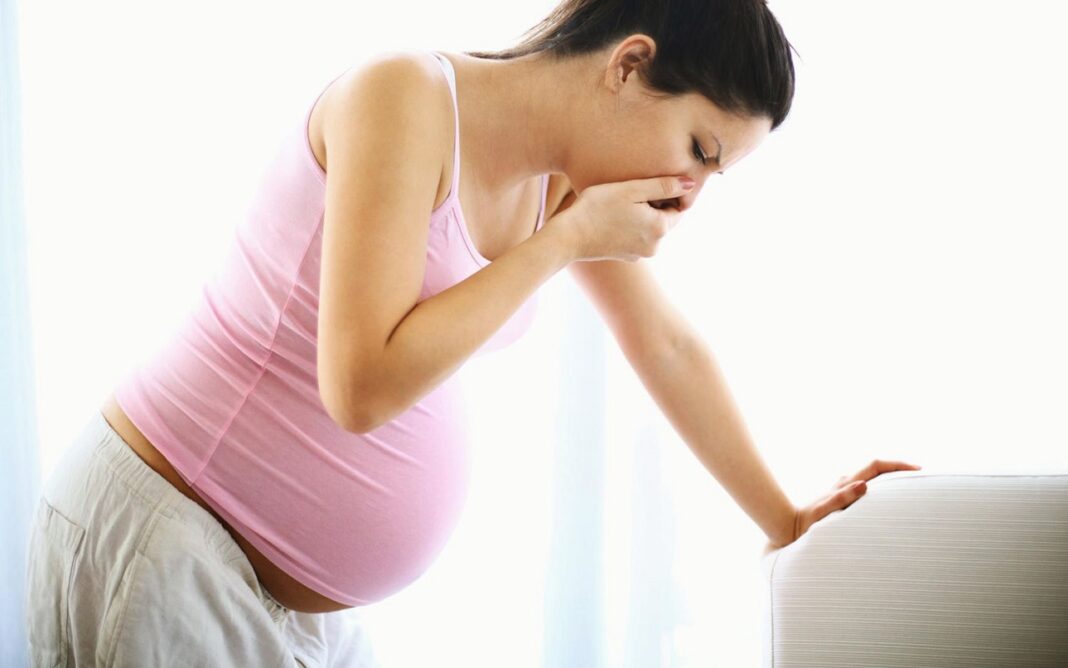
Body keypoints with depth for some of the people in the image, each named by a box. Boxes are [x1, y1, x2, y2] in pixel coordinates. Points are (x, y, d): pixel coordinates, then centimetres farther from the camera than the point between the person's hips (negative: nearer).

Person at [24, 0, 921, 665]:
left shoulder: (567, 179, 3)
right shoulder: (405, 95, -21)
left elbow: (668, 347, 17)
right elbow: (363, 386, -28)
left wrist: (786, 522, 22)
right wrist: (564, 240, -21)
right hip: (163, 543, -7)